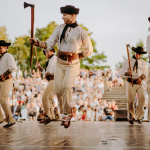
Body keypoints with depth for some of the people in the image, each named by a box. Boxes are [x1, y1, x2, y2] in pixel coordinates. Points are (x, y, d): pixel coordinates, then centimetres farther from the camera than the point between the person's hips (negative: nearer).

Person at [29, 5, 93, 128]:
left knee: (66, 85, -25)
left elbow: (89, 50, 7)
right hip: (60, 63, 4)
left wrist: (76, 56, 2)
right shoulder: (60, 28, 6)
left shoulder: (81, 32, -3)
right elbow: (49, 45, 3)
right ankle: (66, 114, 16)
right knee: (58, 89, -6)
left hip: (73, 64, -4)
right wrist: (36, 42, -13)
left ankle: (66, 114, -10)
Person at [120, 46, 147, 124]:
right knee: (131, 101, 1)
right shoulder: (128, 62, 4)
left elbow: (145, 73, 8)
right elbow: (122, 73, -1)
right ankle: (131, 117, 23)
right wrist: (127, 73, -24)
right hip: (131, 83, -1)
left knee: (142, 97, -21)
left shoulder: (143, 62, 13)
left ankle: (139, 116, -12)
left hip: (139, 83, 2)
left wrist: (141, 77, -14)